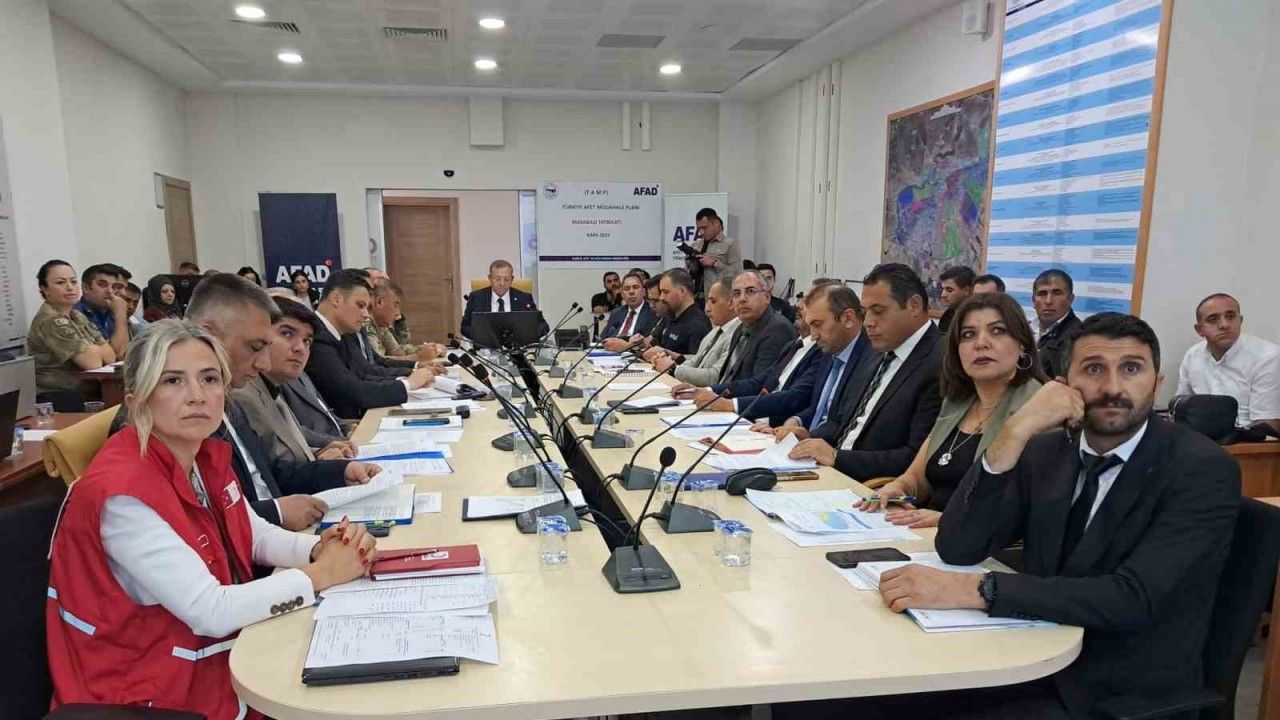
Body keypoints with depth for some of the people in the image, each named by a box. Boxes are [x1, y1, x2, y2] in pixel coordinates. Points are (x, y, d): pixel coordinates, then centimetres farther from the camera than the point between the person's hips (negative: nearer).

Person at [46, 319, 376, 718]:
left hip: (220, 663, 7)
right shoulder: (124, 491, -25)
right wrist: (321, 573, -17)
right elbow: (212, 613, -27)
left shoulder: (206, 456, -1)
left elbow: (256, 536, 12)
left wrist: (322, 547, -8)